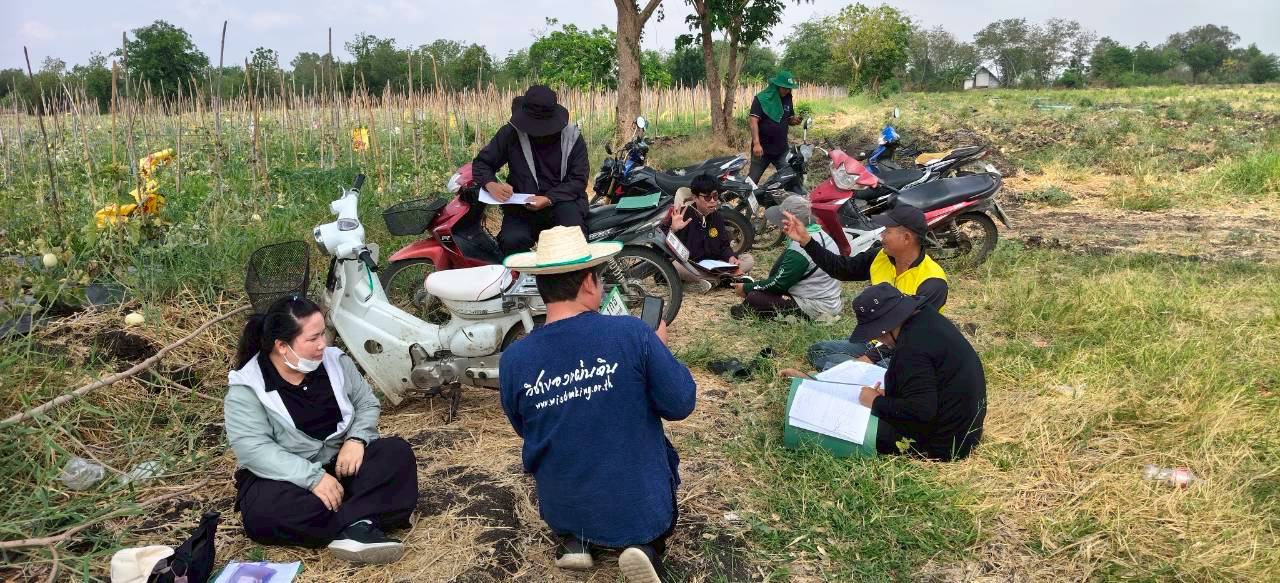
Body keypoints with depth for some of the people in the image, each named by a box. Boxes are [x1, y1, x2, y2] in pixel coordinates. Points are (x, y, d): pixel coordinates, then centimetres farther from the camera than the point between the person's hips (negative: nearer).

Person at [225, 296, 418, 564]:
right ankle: (359, 523, -27)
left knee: (397, 452, -19)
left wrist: (356, 439, -16)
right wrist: (312, 478, -31)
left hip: (340, 463, 4)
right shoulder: (246, 389, -14)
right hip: (284, 478, -4)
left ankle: (353, 528, -37)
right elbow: (254, 449, -23)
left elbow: (367, 404, 6)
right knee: (263, 512, -36)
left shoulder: (335, 361, -1)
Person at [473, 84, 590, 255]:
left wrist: (549, 199, -21)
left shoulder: (572, 138, -1)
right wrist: (491, 184, -19)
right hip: (522, 205, 1)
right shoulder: (510, 133, 0)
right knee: (511, 241, -29)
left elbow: (578, 180, -4)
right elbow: (482, 163, 6)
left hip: (562, 200, -1)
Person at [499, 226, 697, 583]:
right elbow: (681, 405, -11)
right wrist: (659, 348, 5)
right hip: (639, 503, -3)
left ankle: (572, 540, 9)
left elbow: (524, 430, 4)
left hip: (561, 509, 4)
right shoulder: (631, 334, -22)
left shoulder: (513, 360, -13)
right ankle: (647, 545, 2)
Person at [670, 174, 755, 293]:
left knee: (749, 259, -6)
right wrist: (674, 230, -37)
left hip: (713, 264, 6)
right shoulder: (683, 215, -11)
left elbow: (724, 245, 12)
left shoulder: (717, 216, 7)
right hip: (689, 266, -6)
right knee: (675, 266, -39)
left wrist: (731, 257, -10)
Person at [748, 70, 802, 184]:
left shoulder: (787, 99, 9)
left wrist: (795, 121, -5)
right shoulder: (761, 99, -10)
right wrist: (756, 143, -31)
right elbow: (753, 121, -19)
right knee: (752, 180, 2)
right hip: (762, 149, -5)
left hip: (781, 149, 5)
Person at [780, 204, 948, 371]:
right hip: (874, 342, 8)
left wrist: (872, 357, -31)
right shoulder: (880, 256, -1)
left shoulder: (932, 282, -23)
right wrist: (806, 241, 1)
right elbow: (841, 268, 9)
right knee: (817, 351, -1)